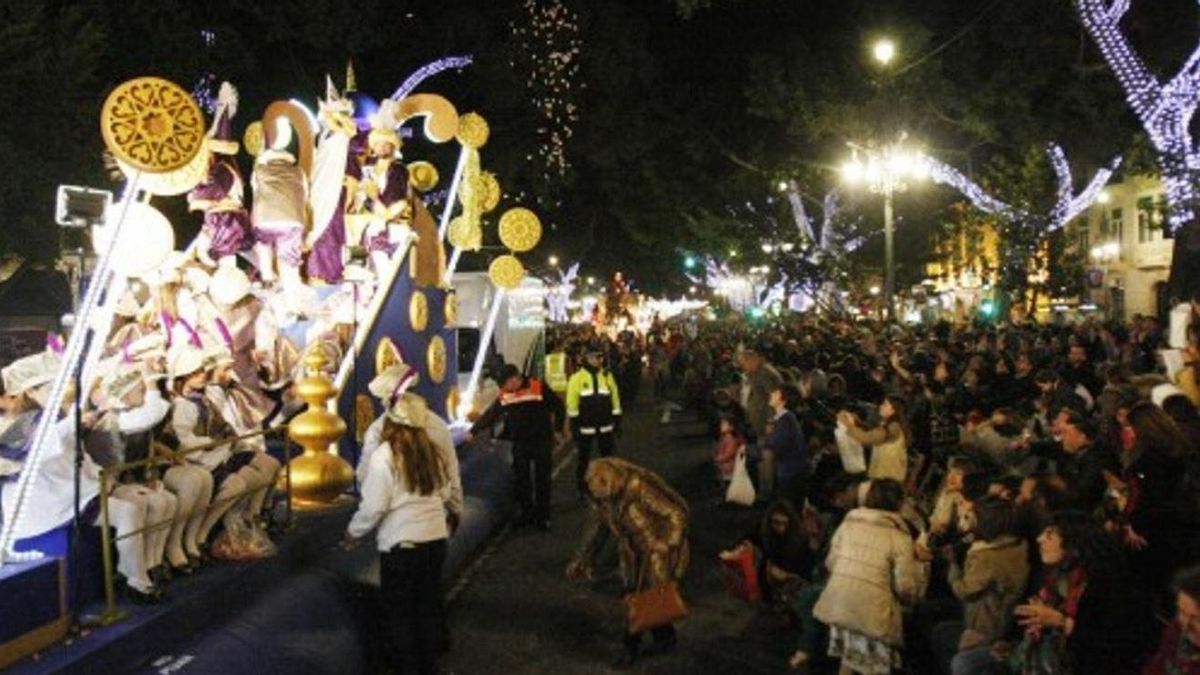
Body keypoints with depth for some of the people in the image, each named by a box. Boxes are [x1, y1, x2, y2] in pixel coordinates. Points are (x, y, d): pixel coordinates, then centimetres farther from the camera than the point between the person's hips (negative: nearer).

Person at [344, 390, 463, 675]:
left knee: (399, 609, 14)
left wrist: (354, 532, 3)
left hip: (400, 540, -5)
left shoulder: (384, 454, -15)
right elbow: (454, 493, 9)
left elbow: (374, 506, -14)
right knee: (429, 604, 19)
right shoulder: (440, 450, -1)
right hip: (436, 536, 5)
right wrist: (454, 516, 30)